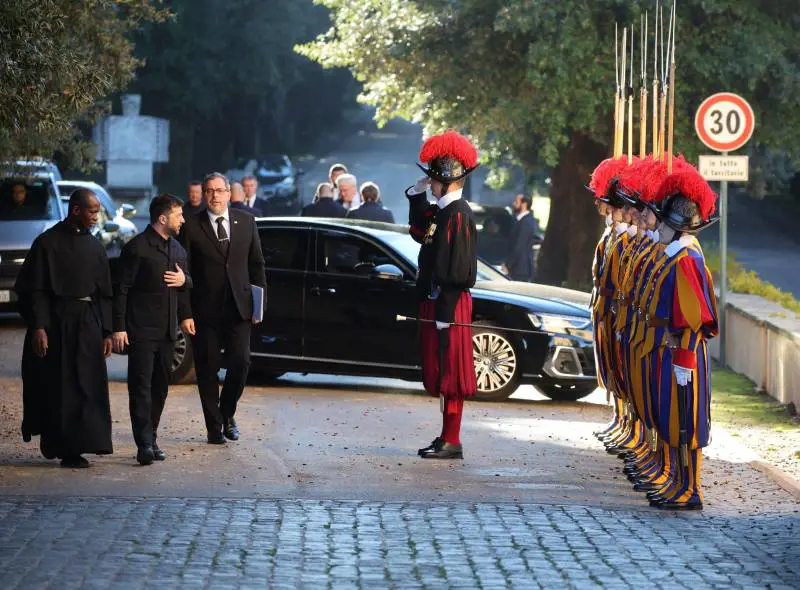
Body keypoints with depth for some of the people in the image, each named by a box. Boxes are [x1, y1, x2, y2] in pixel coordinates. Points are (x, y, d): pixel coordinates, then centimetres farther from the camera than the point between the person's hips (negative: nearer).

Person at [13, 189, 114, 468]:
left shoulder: (95, 247, 12)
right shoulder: (47, 243, -4)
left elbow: (104, 293, 14)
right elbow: (34, 290, -6)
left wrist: (106, 332, 9)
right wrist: (37, 327, -15)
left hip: (88, 324, 5)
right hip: (55, 322, -5)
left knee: (87, 387, 0)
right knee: (57, 387, -1)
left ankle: (75, 447, 7)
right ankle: (57, 443, 8)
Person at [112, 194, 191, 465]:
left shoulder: (177, 249, 15)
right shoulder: (137, 247, -10)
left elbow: (188, 282, 27)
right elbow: (122, 289, -11)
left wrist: (184, 280, 1)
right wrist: (119, 327, -16)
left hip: (166, 330, 8)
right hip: (141, 329, -8)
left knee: (160, 387, 10)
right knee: (141, 387, -9)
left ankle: (150, 440, 18)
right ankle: (145, 445, -15)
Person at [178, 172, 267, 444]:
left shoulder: (246, 222, 7)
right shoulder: (192, 227, -2)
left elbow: (257, 264, 12)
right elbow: (183, 273, -3)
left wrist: (260, 302, 5)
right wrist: (185, 314, -9)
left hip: (238, 308, 2)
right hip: (205, 311, -2)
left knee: (240, 362, -7)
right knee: (207, 370, 3)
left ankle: (227, 413, 18)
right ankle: (214, 426, 14)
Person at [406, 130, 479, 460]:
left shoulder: (458, 213, -15)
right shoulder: (441, 211, 13)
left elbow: (458, 268, -19)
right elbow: (419, 231, 28)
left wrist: (444, 314, -21)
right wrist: (416, 194, 16)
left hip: (449, 305, -10)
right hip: (435, 302, 10)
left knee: (451, 373, -5)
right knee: (440, 372, 14)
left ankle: (452, 442, -2)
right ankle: (446, 437, 21)